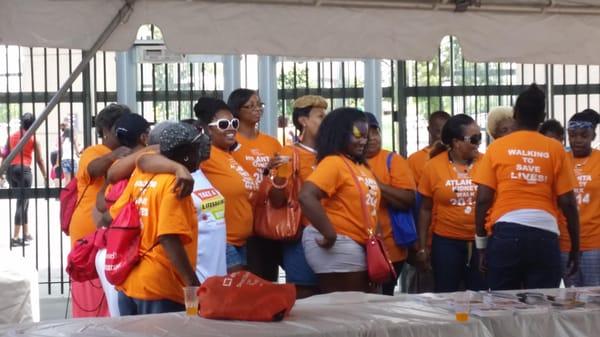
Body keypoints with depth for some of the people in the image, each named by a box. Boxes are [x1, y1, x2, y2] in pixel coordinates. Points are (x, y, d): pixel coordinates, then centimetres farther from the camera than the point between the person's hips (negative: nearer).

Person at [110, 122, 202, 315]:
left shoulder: (140, 174, 8)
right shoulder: (174, 183, -13)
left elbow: (116, 216, 14)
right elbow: (169, 238, -22)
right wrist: (193, 284, -22)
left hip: (129, 281, 8)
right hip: (160, 287, -8)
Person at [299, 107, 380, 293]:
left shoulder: (360, 165, 14)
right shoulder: (333, 163, -14)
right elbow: (306, 197, -26)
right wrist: (330, 234, -24)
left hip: (357, 246, 10)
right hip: (337, 246, -10)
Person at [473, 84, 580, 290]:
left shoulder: (497, 147, 5)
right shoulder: (555, 149, 6)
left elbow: (483, 200, 0)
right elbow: (568, 203, 3)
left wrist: (481, 244, 8)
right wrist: (575, 247, 12)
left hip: (505, 233, 0)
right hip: (545, 235, 0)